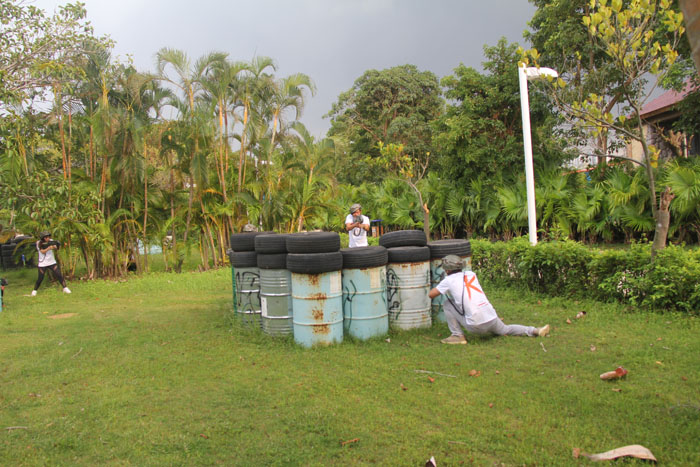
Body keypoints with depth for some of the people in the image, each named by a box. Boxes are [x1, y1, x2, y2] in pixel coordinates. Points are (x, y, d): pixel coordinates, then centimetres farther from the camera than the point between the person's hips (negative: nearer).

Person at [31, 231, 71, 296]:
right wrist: (49, 248, -35)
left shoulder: (51, 241, -1)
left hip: (52, 262, 2)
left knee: (58, 274, -6)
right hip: (42, 263, -2)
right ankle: (34, 290, 19)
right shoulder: (39, 243, -8)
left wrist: (54, 247, -35)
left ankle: (65, 288, 2)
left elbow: (55, 248, -13)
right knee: (40, 278, -1)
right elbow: (43, 251, -20)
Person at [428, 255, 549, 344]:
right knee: (505, 330, 34)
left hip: (476, 326, -5)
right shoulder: (471, 274, 15)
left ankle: (457, 336, 6)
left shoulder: (449, 280, 0)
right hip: (492, 318, 6)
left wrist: (441, 290, 26)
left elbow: (431, 295, 5)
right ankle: (534, 331, 16)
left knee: (447, 305, 8)